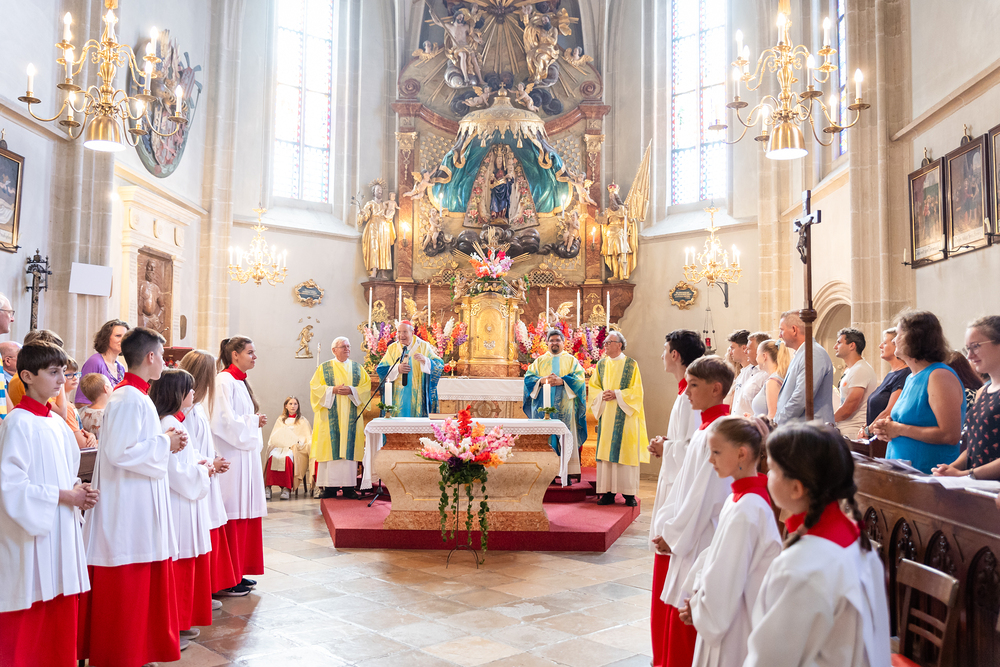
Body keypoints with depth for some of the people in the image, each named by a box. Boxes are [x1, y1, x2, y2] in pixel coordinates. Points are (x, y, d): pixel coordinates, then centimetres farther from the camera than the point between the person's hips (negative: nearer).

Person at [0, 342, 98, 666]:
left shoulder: (57, 423, 11)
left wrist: (79, 490, 1)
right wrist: (63, 496, -16)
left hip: (61, 533, 7)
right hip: (31, 536, -7)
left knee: (61, 619, 12)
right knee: (27, 625, 2)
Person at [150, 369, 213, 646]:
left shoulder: (176, 422, 13)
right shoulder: (170, 425, -20)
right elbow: (177, 472, -24)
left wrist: (201, 465, 4)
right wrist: (202, 468, -9)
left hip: (186, 502, 11)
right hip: (178, 506, -11)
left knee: (188, 567, 17)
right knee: (178, 567, 0)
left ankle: (182, 622, 27)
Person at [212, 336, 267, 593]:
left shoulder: (240, 381, 16)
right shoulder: (224, 381, -12)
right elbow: (224, 421, -21)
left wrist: (255, 422, 7)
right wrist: (254, 421, -10)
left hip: (246, 453, 10)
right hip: (231, 458, -9)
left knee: (246, 514, 12)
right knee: (232, 516, -5)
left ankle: (239, 570, 20)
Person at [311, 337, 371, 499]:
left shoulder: (357, 369, 13)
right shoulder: (324, 368, 9)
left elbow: (366, 388, 4)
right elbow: (315, 387, 0)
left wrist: (351, 390, -12)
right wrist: (333, 390, -13)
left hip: (351, 415, 2)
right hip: (330, 415, -1)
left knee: (349, 448, -3)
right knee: (330, 447, -6)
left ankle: (348, 486, -2)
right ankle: (330, 486, -4)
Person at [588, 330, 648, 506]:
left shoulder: (631, 364, -1)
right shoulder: (601, 364, 12)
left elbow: (636, 390, -5)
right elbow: (593, 386, 12)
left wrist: (617, 394, -16)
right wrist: (602, 395, -8)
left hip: (624, 415, -4)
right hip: (606, 415, 4)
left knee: (625, 450, -4)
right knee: (606, 451, 1)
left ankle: (629, 493, 1)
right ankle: (608, 492, 4)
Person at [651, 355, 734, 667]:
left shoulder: (716, 432, -20)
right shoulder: (707, 428, 9)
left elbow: (705, 495, -20)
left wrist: (674, 535, -11)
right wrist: (669, 525, 11)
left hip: (703, 540, -9)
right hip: (692, 536, 9)